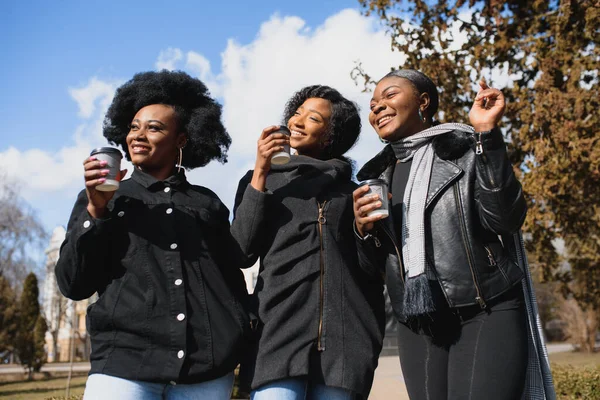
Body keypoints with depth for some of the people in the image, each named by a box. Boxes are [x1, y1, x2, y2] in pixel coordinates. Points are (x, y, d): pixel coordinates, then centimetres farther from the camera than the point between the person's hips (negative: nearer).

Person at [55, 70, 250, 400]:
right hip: (123, 365, 0)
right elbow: (74, 285, 4)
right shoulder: (103, 199, 11)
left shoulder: (208, 204, 11)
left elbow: (233, 281, 14)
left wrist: (246, 351, 6)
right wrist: (96, 211, -6)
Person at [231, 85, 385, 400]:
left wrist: (371, 343, 9)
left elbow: (372, 271, 16)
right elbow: (242, 252, 1)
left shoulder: (352, 191, 16)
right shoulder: (262, 180, 15)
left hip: (344, 341, 1)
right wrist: (260, 174, -1)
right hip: (278, 333, -1)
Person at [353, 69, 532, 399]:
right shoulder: (377, 175, 12)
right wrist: (363, 229, -7)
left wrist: (487, 133, -16)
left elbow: (505, 221, -13)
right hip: (416, 328, 4)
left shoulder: (468, 150, 1)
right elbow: (372, 265, 14)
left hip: (485, 315, -4)